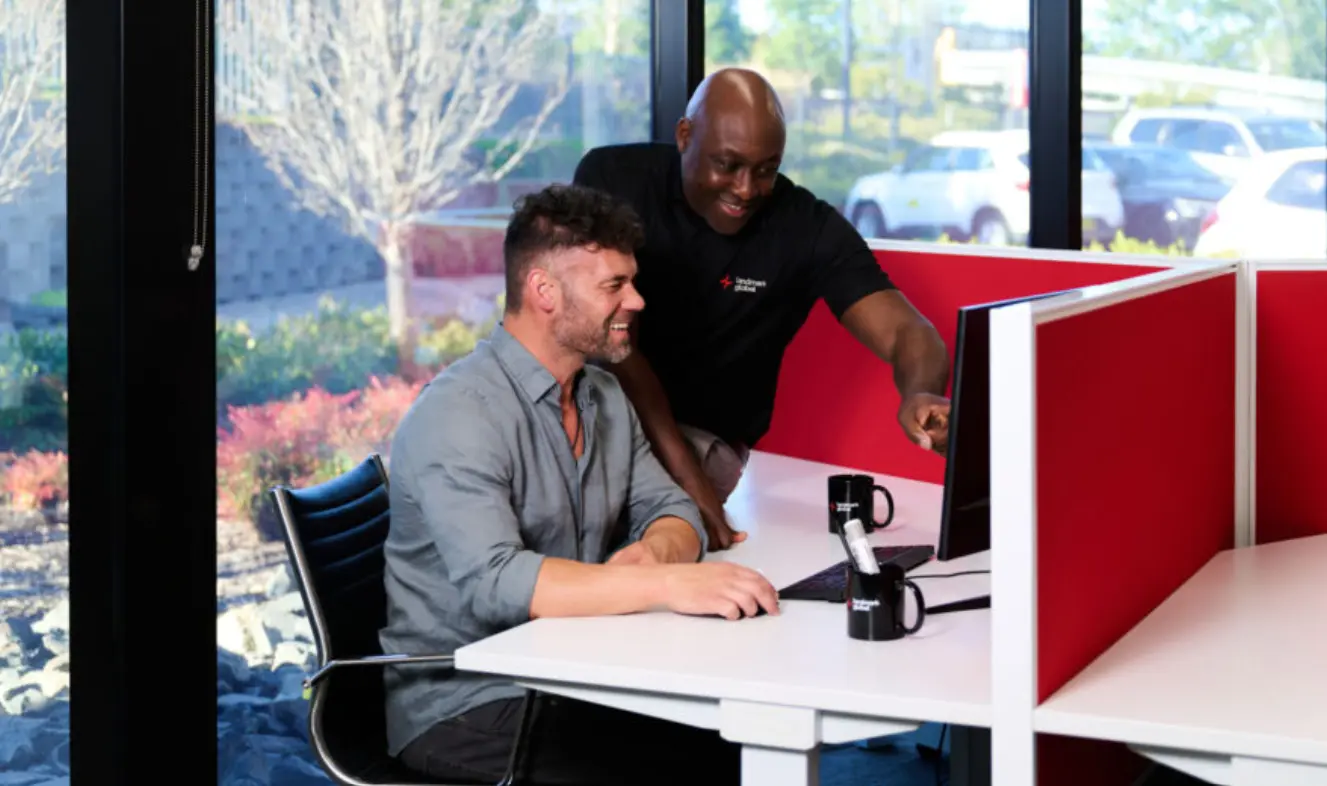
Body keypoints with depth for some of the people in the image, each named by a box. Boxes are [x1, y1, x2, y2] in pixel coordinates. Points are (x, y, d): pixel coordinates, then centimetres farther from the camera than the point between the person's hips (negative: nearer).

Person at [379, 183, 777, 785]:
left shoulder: (604, 396, 10)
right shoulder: (459, 414, -18)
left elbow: (671, 510, 9)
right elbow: (492, 582, -30)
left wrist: (652, 551, -16)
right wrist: (665, 585, -37)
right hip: (463, 706, -8)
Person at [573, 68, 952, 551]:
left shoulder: (808, 228, -8)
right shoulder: (613, 180, -10)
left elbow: (906, 332, -16)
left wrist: (922, 394, -42)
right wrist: (684, 473, -30)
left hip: (704, 436, -1)